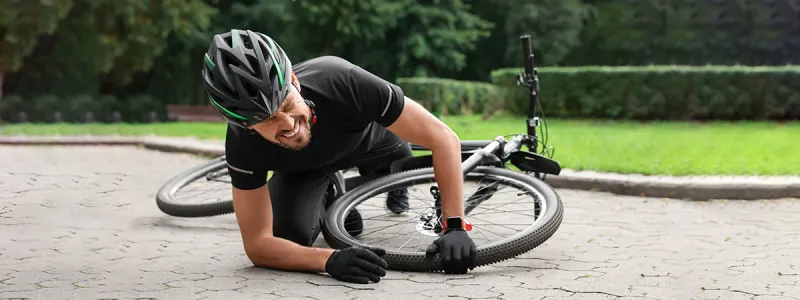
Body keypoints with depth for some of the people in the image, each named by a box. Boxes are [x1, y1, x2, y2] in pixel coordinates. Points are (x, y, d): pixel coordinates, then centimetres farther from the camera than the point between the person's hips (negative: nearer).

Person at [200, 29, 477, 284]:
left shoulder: (342, 83, -45)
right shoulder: (242, 143, -39)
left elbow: (442, 138, -39)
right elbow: (257, 243, -36)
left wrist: (455, 226, -47)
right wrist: (330, 260, -54)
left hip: (369, 138, 1)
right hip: (305, 166, -1)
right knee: (289, 235, -21)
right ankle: (331, 198, 12)